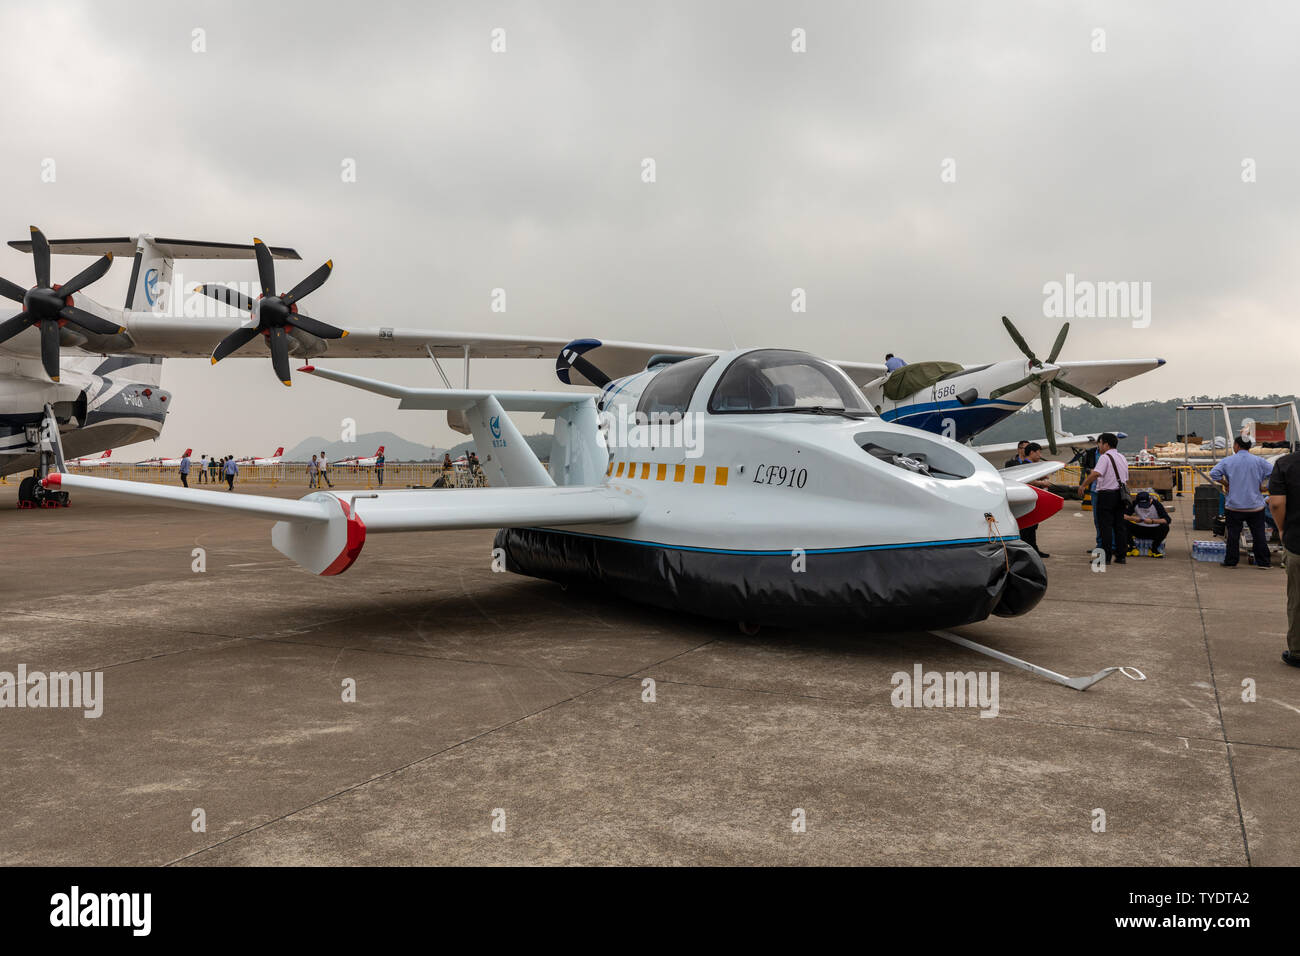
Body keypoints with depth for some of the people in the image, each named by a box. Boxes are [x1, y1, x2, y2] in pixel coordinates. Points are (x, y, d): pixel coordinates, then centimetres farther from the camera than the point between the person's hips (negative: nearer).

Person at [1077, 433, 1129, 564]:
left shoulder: (1105, 457, -11)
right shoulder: (1122, 458, 15)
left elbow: (1095, 474, -25)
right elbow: (1126, 480, 19)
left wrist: (1082, 485, -18)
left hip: (1106, 493, -8)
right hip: (1120, 494, 8)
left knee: (1105, 526, -4)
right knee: (1119, 525, 11)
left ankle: (1107, 557, -5)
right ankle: (1121, 555, 14)